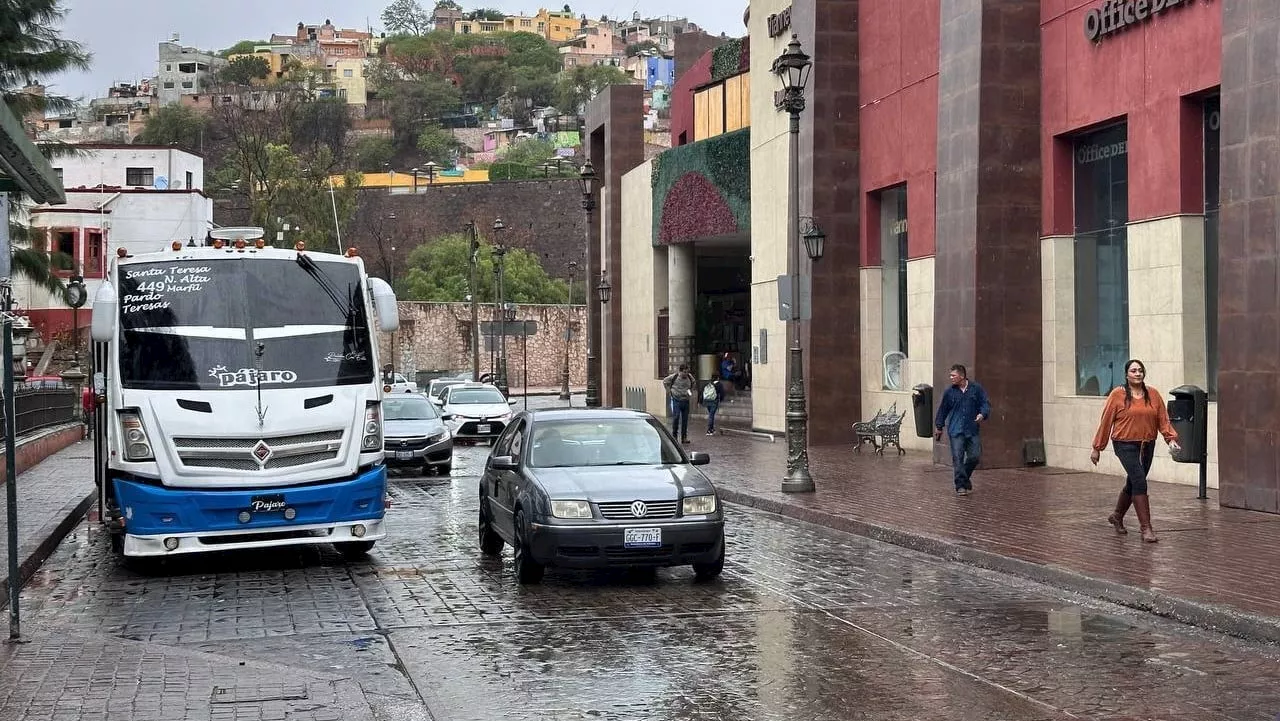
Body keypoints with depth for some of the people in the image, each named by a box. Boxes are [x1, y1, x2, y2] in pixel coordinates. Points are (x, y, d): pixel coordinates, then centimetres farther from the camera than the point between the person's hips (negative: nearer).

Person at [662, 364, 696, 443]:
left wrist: (690, 391, 11)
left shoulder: (690, 377, 2)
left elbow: (693, 383, 25)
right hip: (676, 400, -4)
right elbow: (665, 381, 5)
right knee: (676, 417, -15)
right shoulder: (674, 377, -9)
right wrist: (669, 391, 1)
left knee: (685, 419, 5)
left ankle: (684, 437, 11)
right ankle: (674, 435, -5)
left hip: (685, 401, 4)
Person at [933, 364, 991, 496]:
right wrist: (939, 427, 17)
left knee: (975, 456, -1)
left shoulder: (976, 389, 3)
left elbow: (986, 404, 5)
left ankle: (965, 477, 25)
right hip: (956, 431, 0)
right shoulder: (949, 392, 6)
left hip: (972, 430, 0)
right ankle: (961, 485, -3)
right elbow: (943, 410, 14)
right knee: (958, 458, -7)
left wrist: (982, 414, -16)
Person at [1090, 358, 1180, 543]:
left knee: (1133, 484, 17)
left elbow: (1163, 419, 5)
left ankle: (1117, 516, 40)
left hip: (1147, 446, 5)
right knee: (1140, 482, -16)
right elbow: (1106, 422, -3)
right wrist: (1097, 448, -1)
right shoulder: (1117, 395, -5)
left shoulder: (1153, 394, 5)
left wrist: (1171, 438, -11)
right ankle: (1146, 528, -14)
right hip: (1126, 445, -5)